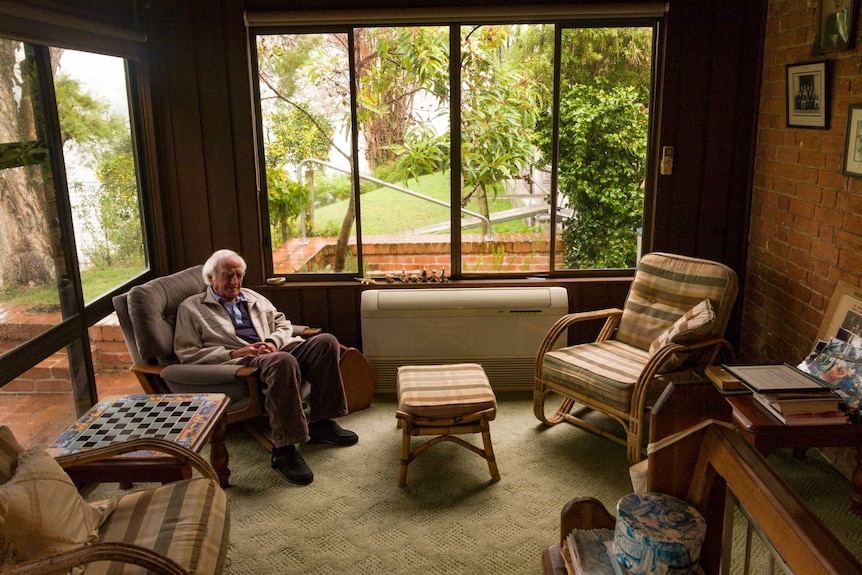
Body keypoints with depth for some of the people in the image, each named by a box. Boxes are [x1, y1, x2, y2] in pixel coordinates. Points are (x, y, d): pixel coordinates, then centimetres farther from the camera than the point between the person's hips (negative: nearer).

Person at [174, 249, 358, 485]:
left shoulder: (253, 298, 29)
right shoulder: (191, 308, 12)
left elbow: (283, 324, 26)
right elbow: (187, 353, 1)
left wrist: (273, 342, 1)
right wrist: (233, 353, -11)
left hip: (276, 350, 6)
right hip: (241, 360, -6)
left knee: (326, 341, -20)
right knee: (283, 361, -40)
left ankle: (320, 422, -14)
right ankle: (284, 449, -36)